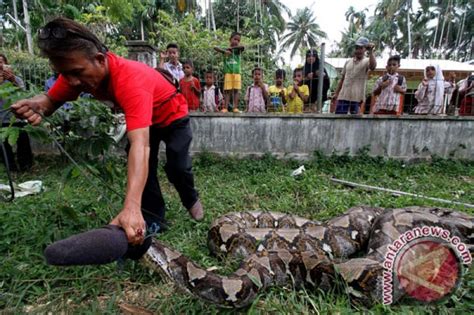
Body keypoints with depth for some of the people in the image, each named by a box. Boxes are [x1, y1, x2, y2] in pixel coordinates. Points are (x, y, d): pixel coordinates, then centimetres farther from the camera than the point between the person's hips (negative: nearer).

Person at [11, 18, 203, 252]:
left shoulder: (130, 79, -44)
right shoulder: (75, 69, -22)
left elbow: (140, 145, -55)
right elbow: (51, 100, -8)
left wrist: (132, 208, -64)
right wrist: (36, 106, -35)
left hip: (172, 116, -5)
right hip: (144, 119, 5)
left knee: (177, 167, -9)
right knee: (143, 169, -5)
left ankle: (191, 199, 23)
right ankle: (153, 219, 13)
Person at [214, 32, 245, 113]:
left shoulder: (238, 50, 8)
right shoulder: (225, 50, 8)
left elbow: (242, 47, -14)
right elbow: (215, 48, -4)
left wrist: (231, 48, -8)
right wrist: (225, 51, -15)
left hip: (237, 73, 1)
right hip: (228, 73, -1)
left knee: (236, 90, -2)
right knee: (227, 90, -3)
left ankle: (235, 107, -3)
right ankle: (225, 108, -6)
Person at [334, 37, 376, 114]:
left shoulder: (366, 61, 1)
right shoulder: (348, 62, 15)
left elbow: (373, 67, -24)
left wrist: (371, 51, -29)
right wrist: (336, 93, 12)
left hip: (357, 97, -3)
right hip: (343, 96, 4)